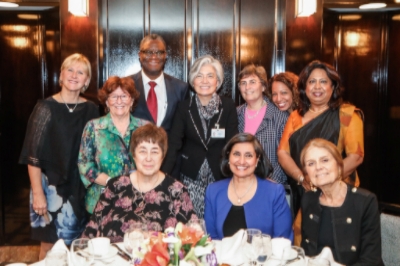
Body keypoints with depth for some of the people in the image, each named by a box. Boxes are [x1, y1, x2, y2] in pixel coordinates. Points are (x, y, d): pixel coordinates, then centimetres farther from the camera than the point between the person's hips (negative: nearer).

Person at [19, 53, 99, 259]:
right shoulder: (46, 108, -8)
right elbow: (32, 156, -10)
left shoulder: (91, 109, 3)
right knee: (50, 245, 6)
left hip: (80, 188, 3)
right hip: (51, 186, -3)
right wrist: (38, 193, -14)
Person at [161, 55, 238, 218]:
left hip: (219, 177, 0)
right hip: (191, 177, 0)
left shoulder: (228, 106, -2)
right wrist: (162, 176, -17)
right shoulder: (184, 107, 0)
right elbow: (173, 144, -5)